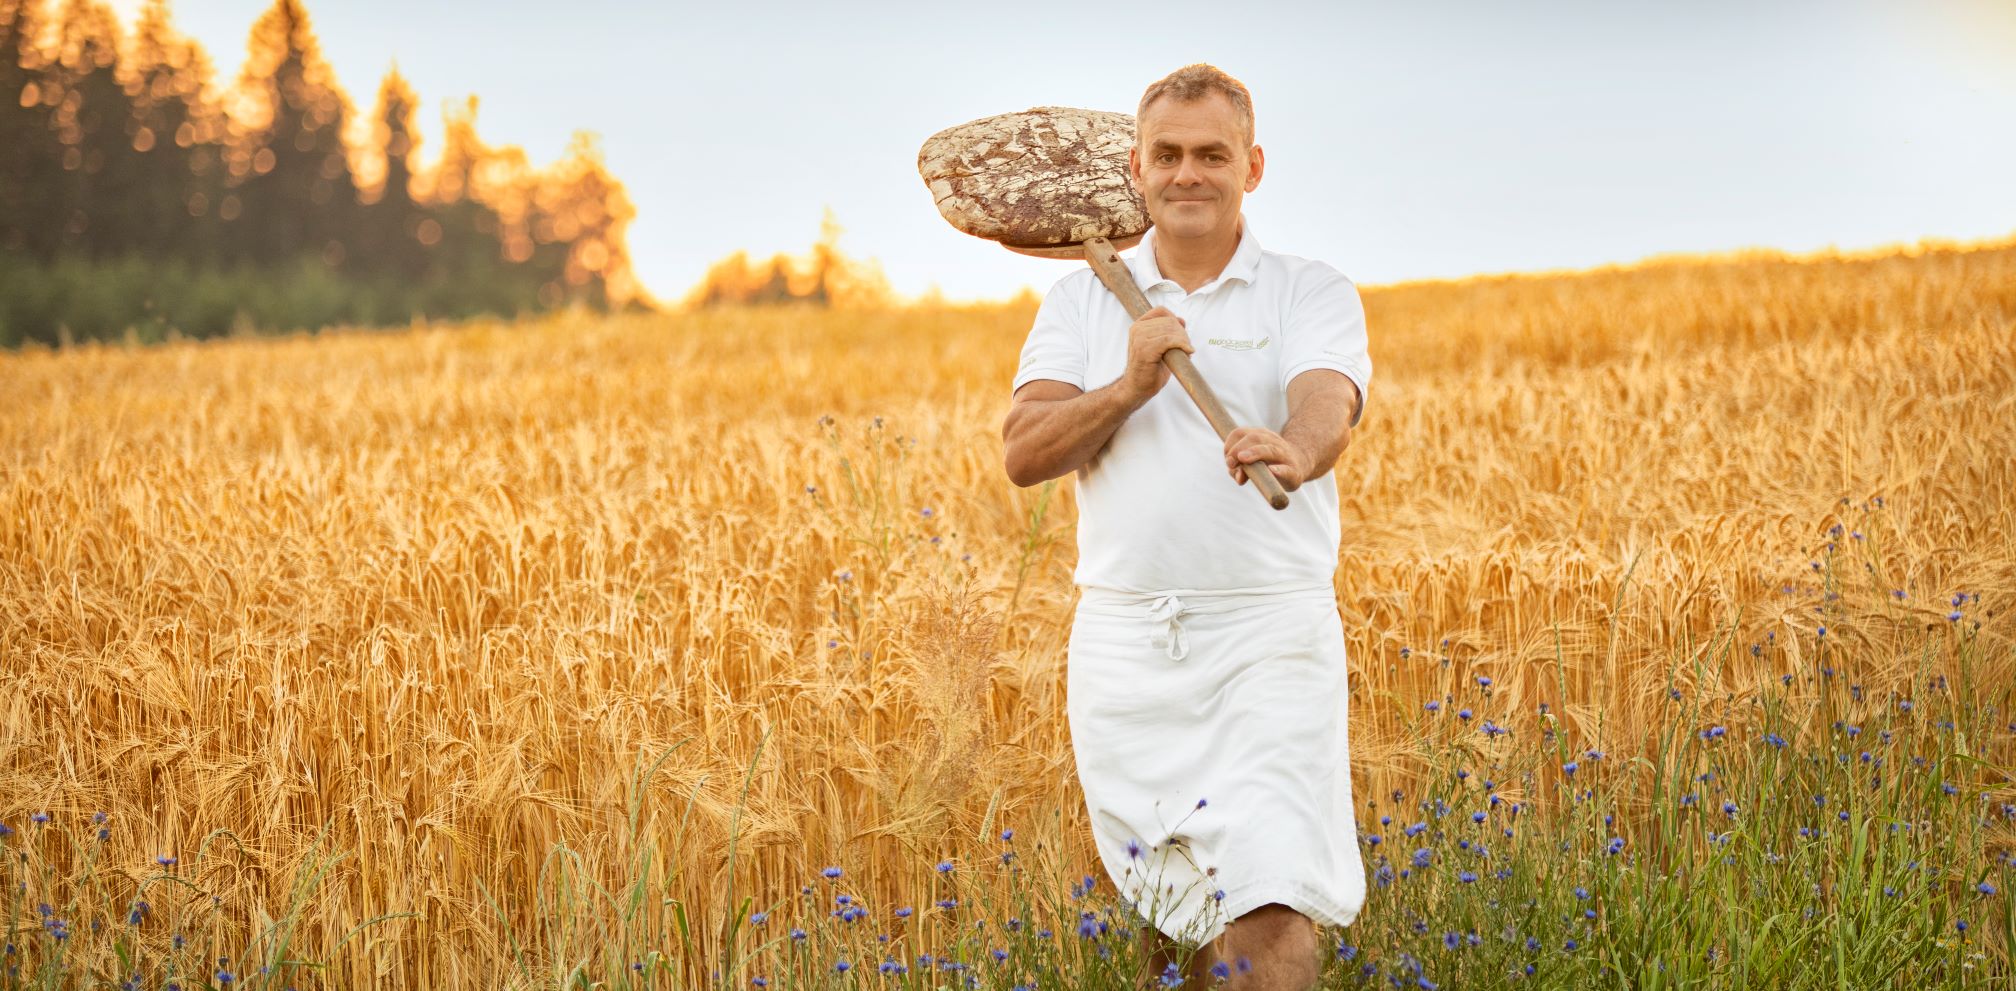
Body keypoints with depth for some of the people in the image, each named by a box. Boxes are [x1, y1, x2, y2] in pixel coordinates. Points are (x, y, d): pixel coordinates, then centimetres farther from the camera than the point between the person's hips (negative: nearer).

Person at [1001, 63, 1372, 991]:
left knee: (1270, 908, -14)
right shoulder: (1082, 300, 10)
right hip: (1123, 638, 3)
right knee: (1162, 906, 11)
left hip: (1268, 635, -3)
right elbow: (1023, 454, -2)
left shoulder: (1313, 295, 3)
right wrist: (1129, 387, -18)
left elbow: (1327, 406, -18)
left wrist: (1294, 450, -41)